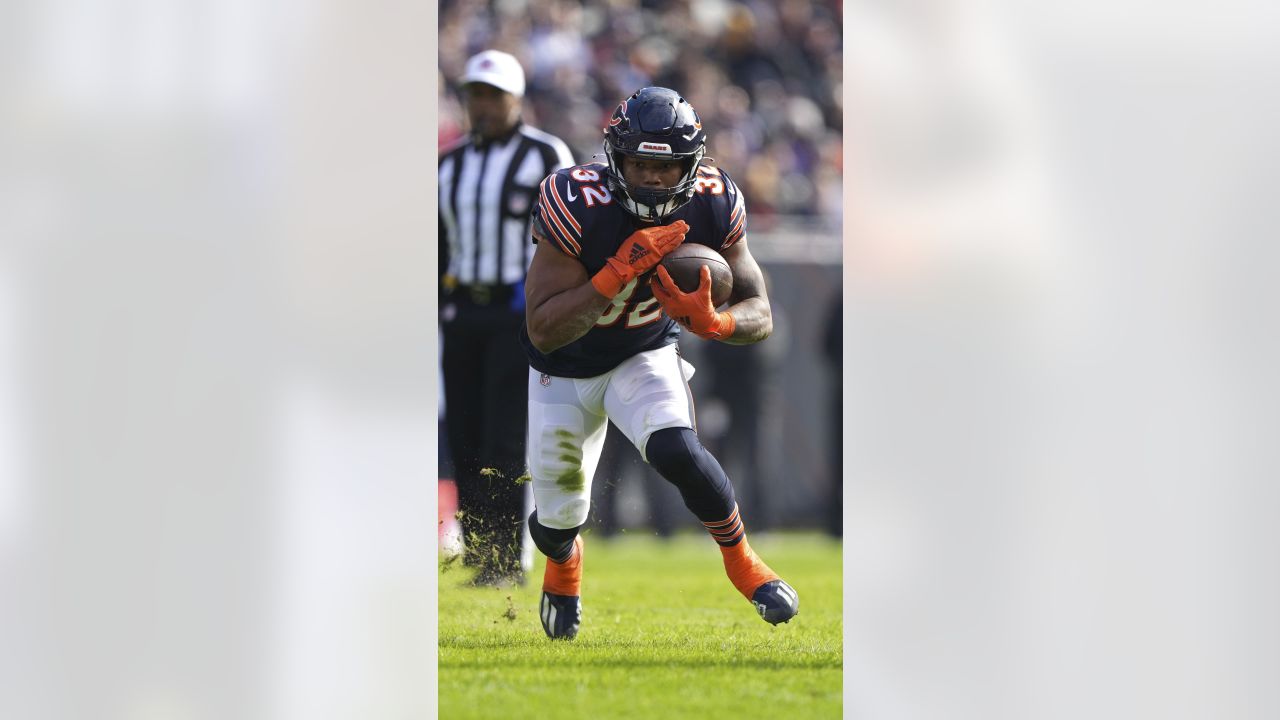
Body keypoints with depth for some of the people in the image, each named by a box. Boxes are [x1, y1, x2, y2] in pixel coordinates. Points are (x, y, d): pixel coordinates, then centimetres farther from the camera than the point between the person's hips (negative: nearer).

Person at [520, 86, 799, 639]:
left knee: (675, 451, -29)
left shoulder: (712, 205, -21)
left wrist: (711, 322, -37)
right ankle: (563, 564, 49)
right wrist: (620, 272, -44)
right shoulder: (576, 205, -32)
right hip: (566, 367, -1)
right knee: (558, 520, 9)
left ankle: (741, 560, -2)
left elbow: (759, 316, -14)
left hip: (646, 355, 1)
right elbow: (544, 332, -33)